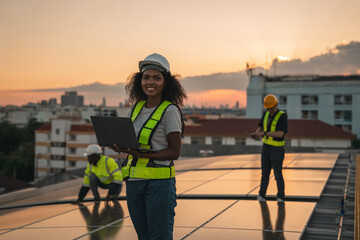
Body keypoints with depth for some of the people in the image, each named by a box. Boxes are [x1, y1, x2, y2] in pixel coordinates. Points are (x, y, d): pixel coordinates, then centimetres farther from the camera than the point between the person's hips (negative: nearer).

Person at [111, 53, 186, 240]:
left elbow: (174, 152, -11)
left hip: (159, 182, -6)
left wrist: (142, 154, -21)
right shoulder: (137, 107, 11)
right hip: (134, 182, 7)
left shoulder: (170, 110, -8)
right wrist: (119, 146, -5)